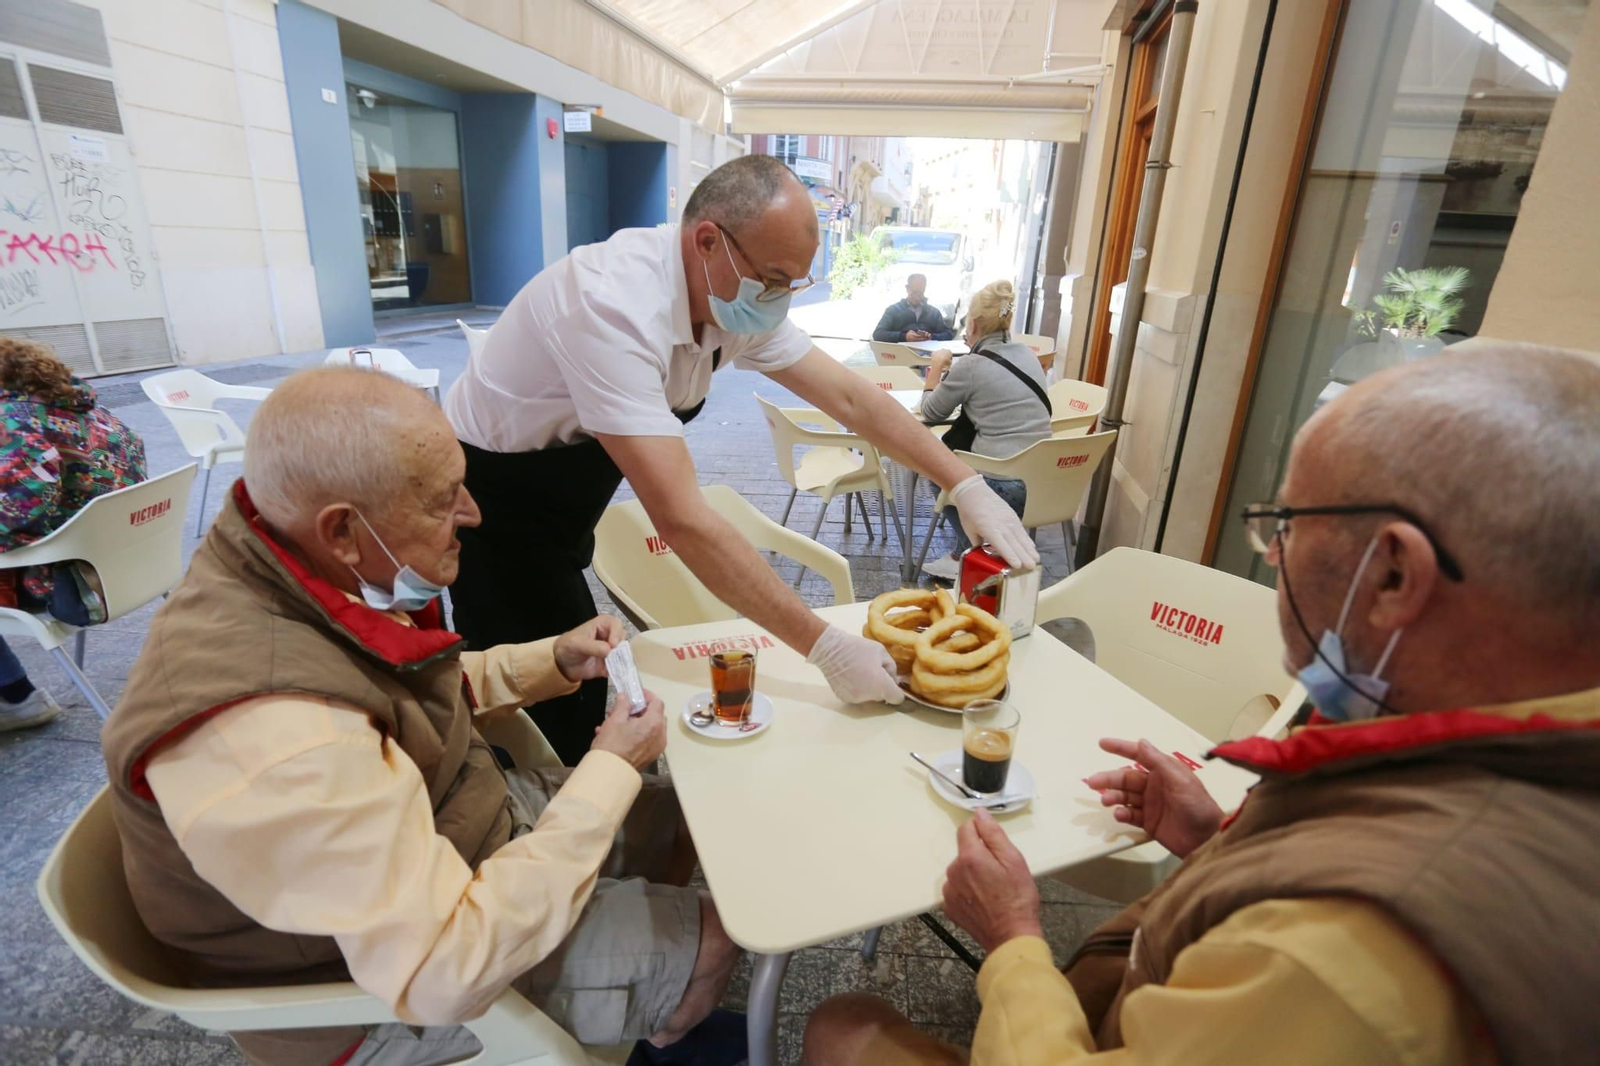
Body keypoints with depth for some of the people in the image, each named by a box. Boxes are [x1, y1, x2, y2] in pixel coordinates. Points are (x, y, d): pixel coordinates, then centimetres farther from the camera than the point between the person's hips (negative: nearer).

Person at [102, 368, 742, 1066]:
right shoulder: (273, 743, -41)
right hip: (389, 989, -7)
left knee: (679, 822, 13)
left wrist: (554, 662, -6)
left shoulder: (309, 566, -12)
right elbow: (447, 970, -35)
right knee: (704, 943, -3)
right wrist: (611, 770, -27)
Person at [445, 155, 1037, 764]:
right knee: (563, 719, -2)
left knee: (579, 695, 15)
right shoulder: (616, 306, -35)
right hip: (491, 510, -7)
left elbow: (849, 398, -6)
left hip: (562, 516, 7)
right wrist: (824, 646, -35)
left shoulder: (743, 300, -10)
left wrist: (967, 486, -11)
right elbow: (681, 519, -39)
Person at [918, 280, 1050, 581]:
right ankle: (971, 551, 25)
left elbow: (931, 412, 4)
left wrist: (938, 366, 15)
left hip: (1003, 488, -7)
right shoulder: (1028, 355, 10)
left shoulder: (970, 366, -11)